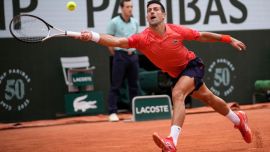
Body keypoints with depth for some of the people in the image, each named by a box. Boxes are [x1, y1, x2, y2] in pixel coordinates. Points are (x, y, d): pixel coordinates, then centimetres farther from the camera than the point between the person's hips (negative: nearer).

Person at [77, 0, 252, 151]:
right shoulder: (142, 39, -22)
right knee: (207, 97, 22)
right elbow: (117, 41, -37)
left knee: (177, 94, -30)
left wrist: (228, 39, -4)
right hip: (177, 74, 4)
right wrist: (92, 36, -53)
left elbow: (202, 36, -7)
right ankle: (238, 119, 49)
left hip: (192, 65, -4)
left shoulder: (176, 30, -23)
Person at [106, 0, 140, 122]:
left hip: (133, 55, 5)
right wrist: (116, 55, -2)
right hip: (120, 55, -5)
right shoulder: (114, 22, -5)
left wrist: (132, 50, 10)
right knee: (116, 85, -5)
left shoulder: (135, 22, 10)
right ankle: (112, 112, -3)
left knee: (134, 85, 7)